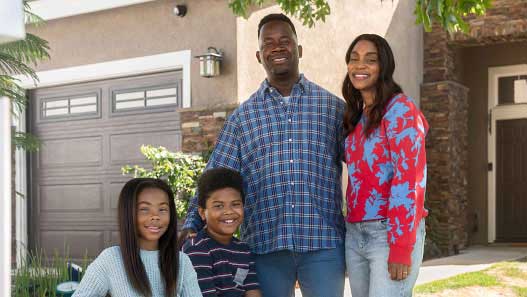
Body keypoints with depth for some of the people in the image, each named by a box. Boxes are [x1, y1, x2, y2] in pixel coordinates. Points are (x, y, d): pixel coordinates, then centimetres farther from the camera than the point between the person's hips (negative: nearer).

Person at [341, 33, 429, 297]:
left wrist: (400, 248, -19)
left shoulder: (400, 110, -9)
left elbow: (409, 181, -15)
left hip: (391, 233, -7)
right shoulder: (356, 117, 14)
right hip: (354, 235, 7)